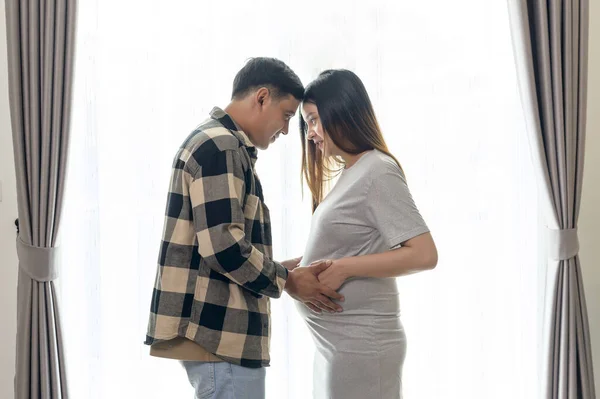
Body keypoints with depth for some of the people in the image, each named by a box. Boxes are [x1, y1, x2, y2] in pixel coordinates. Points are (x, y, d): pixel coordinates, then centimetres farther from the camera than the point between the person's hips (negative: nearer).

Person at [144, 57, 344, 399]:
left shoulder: (218, 143, 19)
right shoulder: (221, 145, -14)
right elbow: (223, 245, -23)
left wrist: (280, 269, 13)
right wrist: (286, 281, -10)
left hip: (216, 328, 10)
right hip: (220, 332, -10)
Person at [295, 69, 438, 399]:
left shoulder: (378, 171, -12)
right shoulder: (349, 174, 13)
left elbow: (424, 255, -19)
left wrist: (344, 270, -20)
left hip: (361, 344, -8)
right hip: (335, 343, 8)